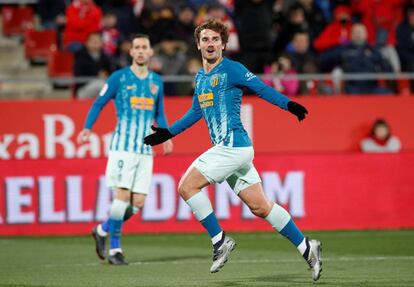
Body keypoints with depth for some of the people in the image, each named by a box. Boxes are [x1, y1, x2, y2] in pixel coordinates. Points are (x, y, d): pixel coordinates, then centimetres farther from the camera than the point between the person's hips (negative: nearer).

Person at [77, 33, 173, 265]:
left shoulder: (156, 81, 13)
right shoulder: (119, 77, 0)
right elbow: (99, 103, 3)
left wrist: (166, 137, 6)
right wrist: (87, 129, -11)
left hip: (146, 150, 5)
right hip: (123, 146, -5)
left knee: (138, 202, -1)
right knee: (123, 195, -13)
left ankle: (103, 231, 20)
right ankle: (115, 249, -4)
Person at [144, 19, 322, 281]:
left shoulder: (232, 69, -6)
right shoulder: (200, 77, 19)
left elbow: (262, 89, -10)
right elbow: (196, 112, 31)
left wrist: (289, 105, -24)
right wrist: (167, 134, 31)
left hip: (233, 146, -8)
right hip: (228, 149, 8)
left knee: (187, 186, -10)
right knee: (260, 206, 7)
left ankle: (220, 240, -2)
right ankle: (306, 247, 11)